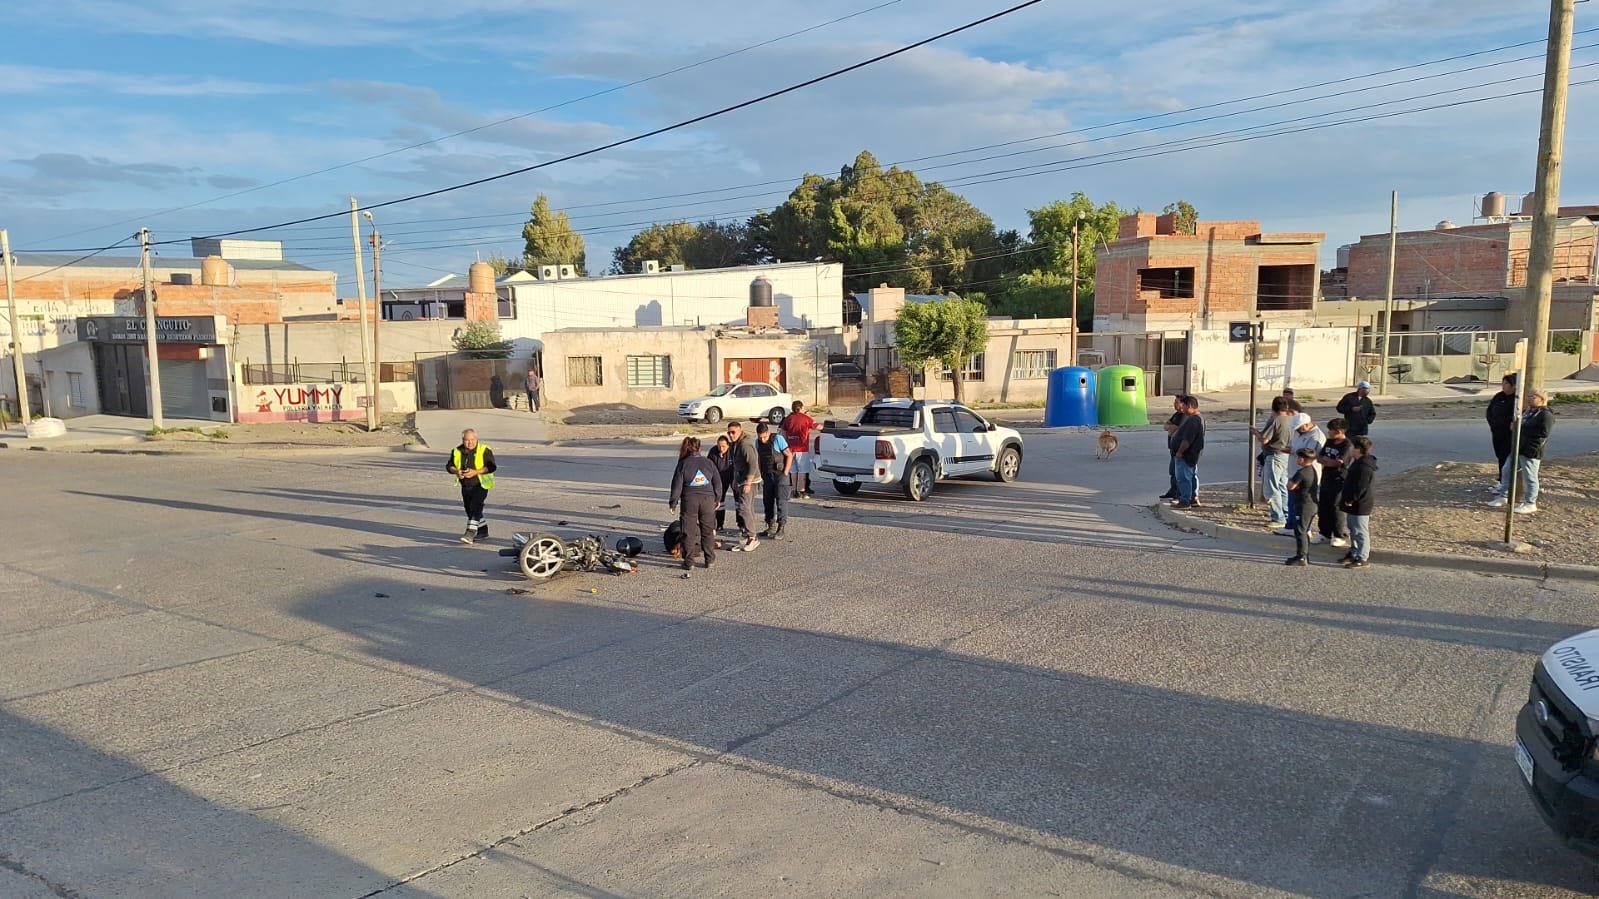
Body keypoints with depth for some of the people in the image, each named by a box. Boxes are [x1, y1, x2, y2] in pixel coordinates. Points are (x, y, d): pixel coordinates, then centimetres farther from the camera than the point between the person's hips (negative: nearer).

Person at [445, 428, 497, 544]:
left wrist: (475, 472, -27)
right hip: (466, 486, 6)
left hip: (480, 485, -6)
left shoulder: (484, 451, -11)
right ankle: (483, 530, 30)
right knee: (469, 510, 14)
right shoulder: (457, 451, 3)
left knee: (475, 508, -17)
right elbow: (449, 466, 8)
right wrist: (456, 471, -15)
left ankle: (470, 533, -20)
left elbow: (491, 467, -17)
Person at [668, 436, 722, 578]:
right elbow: (718, 482, 9)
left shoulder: (683, 464, -3)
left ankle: (689, 562, 5)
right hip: (708, 499, 2)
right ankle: (710, 560, 16)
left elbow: (677, 485, -4)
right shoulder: (709, 462, 5)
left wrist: (673, 503, 4)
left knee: (689, 532, 5)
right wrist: (717, 498, 21)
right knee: (708, 531, 12)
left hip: (689, 500, -2)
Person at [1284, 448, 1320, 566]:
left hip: (1304, 506, -10)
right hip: (1312, 504, 10)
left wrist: (1290, 480, 0)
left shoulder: (1301, 473, -22)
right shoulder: (1314, 470, 8)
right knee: (1305, 531, 18)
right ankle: (1305, 556, 25)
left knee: (1300, 531, -4)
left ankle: (1301, 557, -2)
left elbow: (1290, 486, -20)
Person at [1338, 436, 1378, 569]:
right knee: (1353, 530, 20)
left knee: (1360, 531, -4)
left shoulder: (1364, 466, -23)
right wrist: (1348, 499, 16)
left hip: (1360, 505, -11)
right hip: (1355, 504, 11)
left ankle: (1363, 558, 1)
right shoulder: (1358, 463, 11)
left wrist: (1351, 500, -18)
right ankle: (1354, 553, 31)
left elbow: (1361, 487, -25)